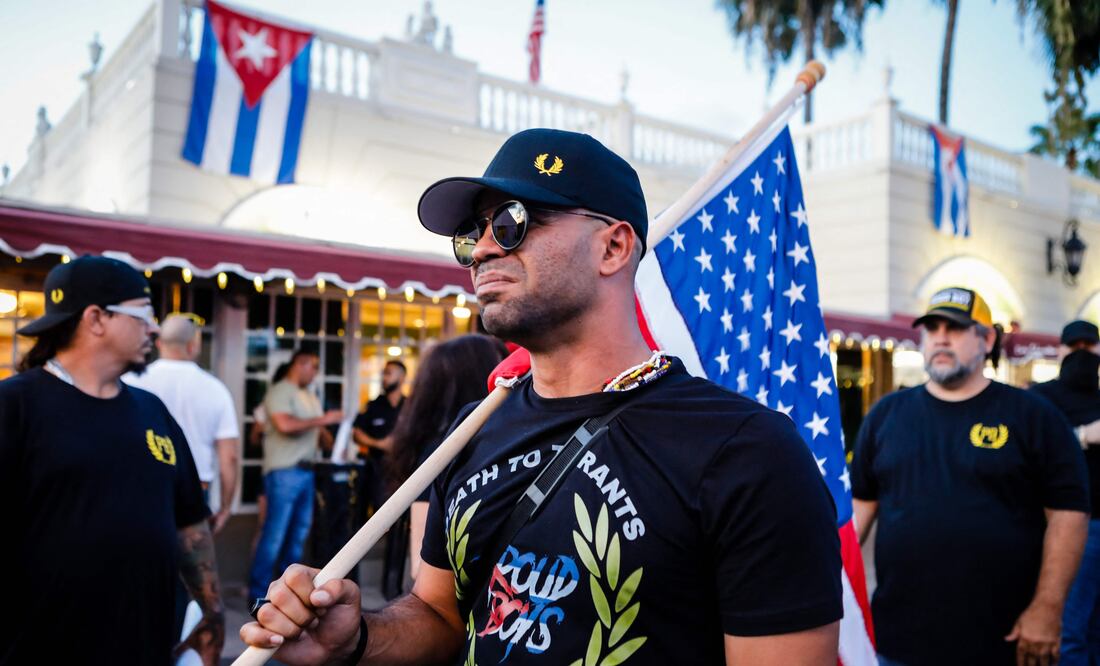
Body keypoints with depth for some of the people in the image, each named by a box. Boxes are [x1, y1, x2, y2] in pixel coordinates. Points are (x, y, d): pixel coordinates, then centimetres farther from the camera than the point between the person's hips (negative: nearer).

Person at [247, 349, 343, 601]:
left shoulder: (311, 398, 19)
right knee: (275, 533, -5)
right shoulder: (279, 392, -8)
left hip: (306, 472, 8)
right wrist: (322, 419, -15)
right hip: (284, 473, -8)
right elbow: (285, 425, -22)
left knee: (299, 531, 12)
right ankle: (258, 589, 4)